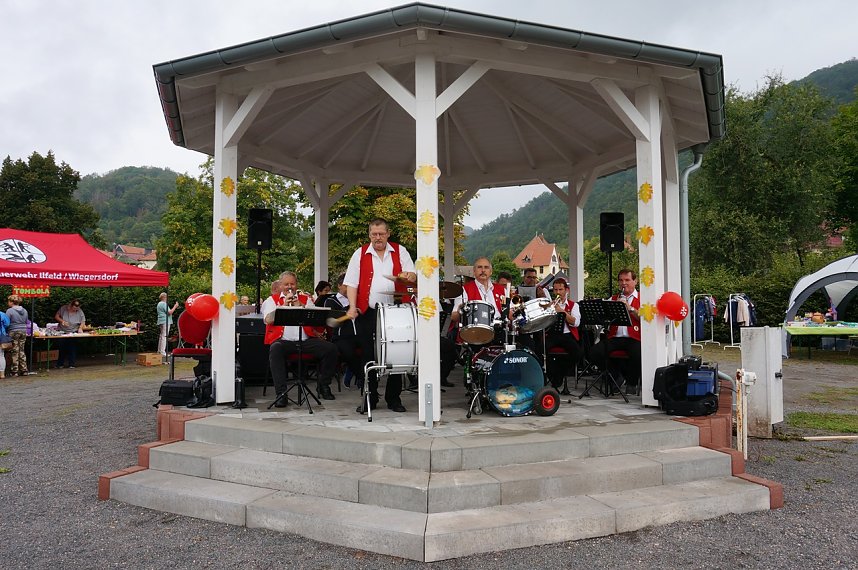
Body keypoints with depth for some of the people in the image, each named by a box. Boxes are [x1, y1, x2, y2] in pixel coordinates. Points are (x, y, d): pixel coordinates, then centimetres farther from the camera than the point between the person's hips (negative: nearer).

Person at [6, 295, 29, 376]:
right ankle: (24, 370, 11)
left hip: (14, 332, -5)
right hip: (23, 332, 5)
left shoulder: (9, 311, -11)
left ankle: (15, 371, 4)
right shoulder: (24, 311, 7)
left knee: (15, 351, 0)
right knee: (22, 350, 11)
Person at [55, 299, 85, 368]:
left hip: (73, 332, 0)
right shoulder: (63, 308, -5)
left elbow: (83, 321, -1)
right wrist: (62, 321, -15)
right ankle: (60, 364, 16)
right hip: (62, 332, 0)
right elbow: (56, 316, 2)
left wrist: (80, 328, -19)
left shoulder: (80, 311, -3)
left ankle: (72, 364, 3)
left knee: (72, 349, -4)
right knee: (62, 348, 3)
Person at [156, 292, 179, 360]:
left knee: (161, 337, 13)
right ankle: (162, 353, -13)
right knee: (164, 337, -11)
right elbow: (169, 312, -18)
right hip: (165, 322, -11)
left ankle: (159, 352, 17)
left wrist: (174, 307, 21)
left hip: (161, 322, 11)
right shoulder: (164, 304, -12)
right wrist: (175, 307, -8)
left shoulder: (159, 304, 21)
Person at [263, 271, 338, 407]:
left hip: (306, 340, 2)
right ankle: (281, 393, -31)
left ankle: (323, 385, 4)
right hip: (283, 340, -2)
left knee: (331, 349, -17)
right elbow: (268, 320, -4)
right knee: (275, 350, -36)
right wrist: (283, 305, -10)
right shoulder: (273, 300, 14)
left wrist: (300, 306, -9)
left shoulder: (306, 299, 19)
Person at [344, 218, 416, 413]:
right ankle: (370, 398, 15)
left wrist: (407, 276, -16)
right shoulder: (360, 254, 7)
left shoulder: (400, 252, 10)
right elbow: (352, 282, 2)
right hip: (368, 312, 0)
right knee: (369, 356, 4)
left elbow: (413, 276, 8)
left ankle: (394, 398, 15)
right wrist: (352, 307, -11)